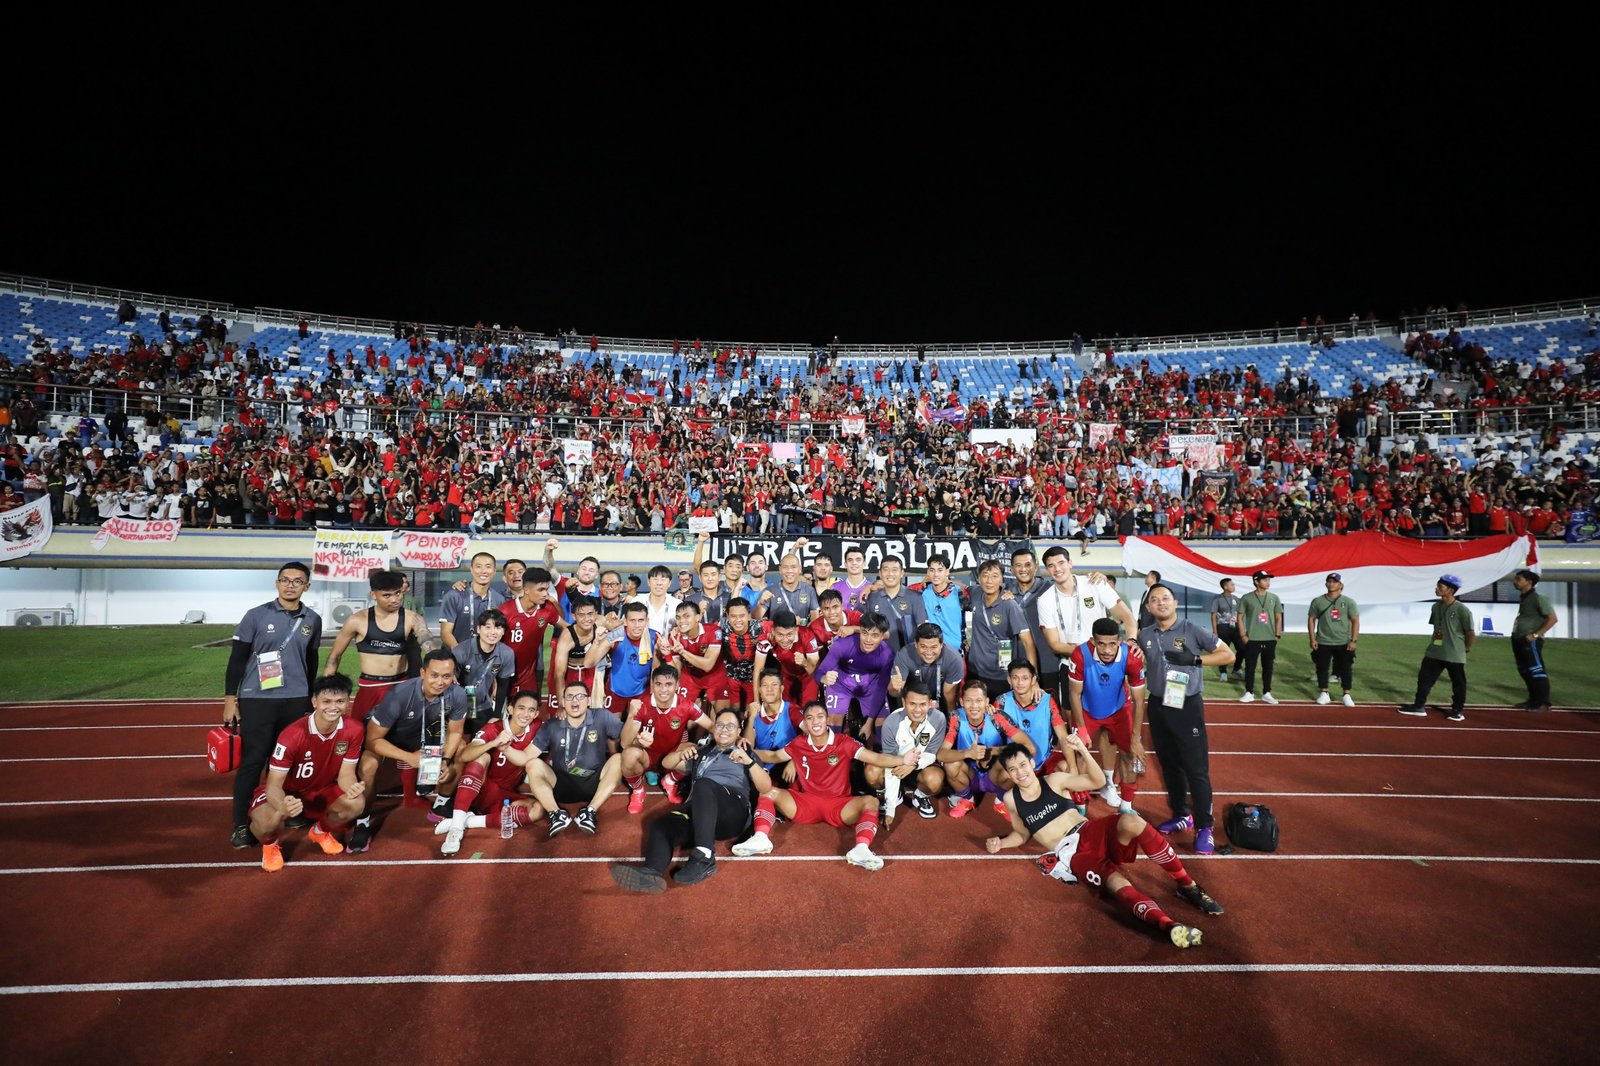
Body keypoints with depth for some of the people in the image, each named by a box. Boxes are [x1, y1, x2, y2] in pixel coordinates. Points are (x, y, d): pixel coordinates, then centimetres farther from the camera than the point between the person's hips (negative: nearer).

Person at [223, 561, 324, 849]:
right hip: (256, 700, -3)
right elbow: (237, 659, -1)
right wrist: (230, 699, -4)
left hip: (296, 701, 3)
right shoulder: (256, 616, -4)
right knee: (252, 761, 0)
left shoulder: (313, 620, 6)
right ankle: (241, 824, 9)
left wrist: (310, 699, 19)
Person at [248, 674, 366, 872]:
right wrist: (283, 806, -51)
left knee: (356, 804, -26)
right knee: (266, 822, -35)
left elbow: (346, 773, -13)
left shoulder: (353, 730, -20)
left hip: (321, 791, 3)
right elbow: (274, 784, -28)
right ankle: (270, 844, 6)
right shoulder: (292, 735, -30)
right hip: (286, 793, -3)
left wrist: (351, 787, -38)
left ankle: (321, 831, 10)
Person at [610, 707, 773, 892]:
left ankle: (704, 857, -45)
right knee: (661, 825, -27)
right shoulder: (701, 753, 34)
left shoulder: (745, 754, 23)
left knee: (703, 784, -35)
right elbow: (667, 763, 26)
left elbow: (766, 788, 9)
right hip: (699, 813, 4)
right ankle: (653, 872, -55)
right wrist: (681, 754, 4)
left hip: (734, 813, -4)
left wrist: (749, 762, -7)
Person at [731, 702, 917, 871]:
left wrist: (902, 760, -33)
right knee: (770, 793, -14)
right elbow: (774, 756, 15)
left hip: (838, 805, -2)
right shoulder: (799, 744, 1)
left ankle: (861, 848, -52)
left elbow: (875, 758, -16)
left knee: (870, 801, -29)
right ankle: (760, 838, -37)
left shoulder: (844, 743, -8)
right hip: (806, 803, 3)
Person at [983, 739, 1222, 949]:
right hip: (1072, 855, -1)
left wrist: (1083, 751, -11)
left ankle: (1187, 886, -22)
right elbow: (1022, 835, 20)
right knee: (1116, 882, -33)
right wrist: (1000, 843, 0)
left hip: (1091, 832, 1)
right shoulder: (1011, 799, 5)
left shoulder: (1054, 780, 5)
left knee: (1131, 822, -33)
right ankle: (1169, 926, -55)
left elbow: (1098, 781, 3)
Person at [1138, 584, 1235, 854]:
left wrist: (1195, 659, -17)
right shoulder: (1145, 636, 5)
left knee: (1196, 768, -3)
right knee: (1169, 765, 15)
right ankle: (1181, 816, 29)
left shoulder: (1192, 631, -8)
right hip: (1157, 706, 5)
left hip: (1187, 705, -5)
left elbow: (1228, 655, -6)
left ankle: (1205, 826, 7)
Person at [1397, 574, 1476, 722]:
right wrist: (1437, 642, 13)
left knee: (1458, 684, 9)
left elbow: (1470, 633, -11)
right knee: (1424, 678, 7)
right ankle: (1419, 706, 15)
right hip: (1434, 653, 6)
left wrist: (1465, 648, 1)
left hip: (1454, 655, -6)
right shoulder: (1436, 606, 4)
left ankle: (1458, 710, 24)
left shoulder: (1462, 610, -16)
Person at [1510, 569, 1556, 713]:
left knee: (1536, 670, -7)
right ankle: (1534, 701, 24)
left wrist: (1536, 635, -18)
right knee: (1525, 671, 14)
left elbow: (1552, 619, -15)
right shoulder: (1523, 598, 14)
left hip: (1530, 641, -9)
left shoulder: (1538, 597, -10)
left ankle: (1544, 703, -3)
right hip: (1519, 640, 9)